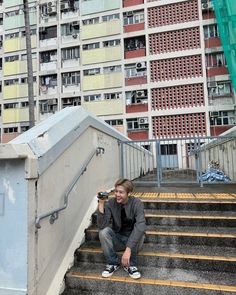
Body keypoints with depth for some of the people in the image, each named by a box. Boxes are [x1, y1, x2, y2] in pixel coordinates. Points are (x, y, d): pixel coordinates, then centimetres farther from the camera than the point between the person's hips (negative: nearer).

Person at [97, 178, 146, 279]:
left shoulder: (136, 203, -20)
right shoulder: (110, 203, -14)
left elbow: (140, 225, -35)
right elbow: (101, 226, -23)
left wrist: (128, 249, -44)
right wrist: (101, 205, -33)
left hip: (133, 240, -1)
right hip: (117, 240, 2)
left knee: (139, 232, -32)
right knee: (103, 232, -27)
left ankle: (131, 265, -9)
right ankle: (112, 263, -4)